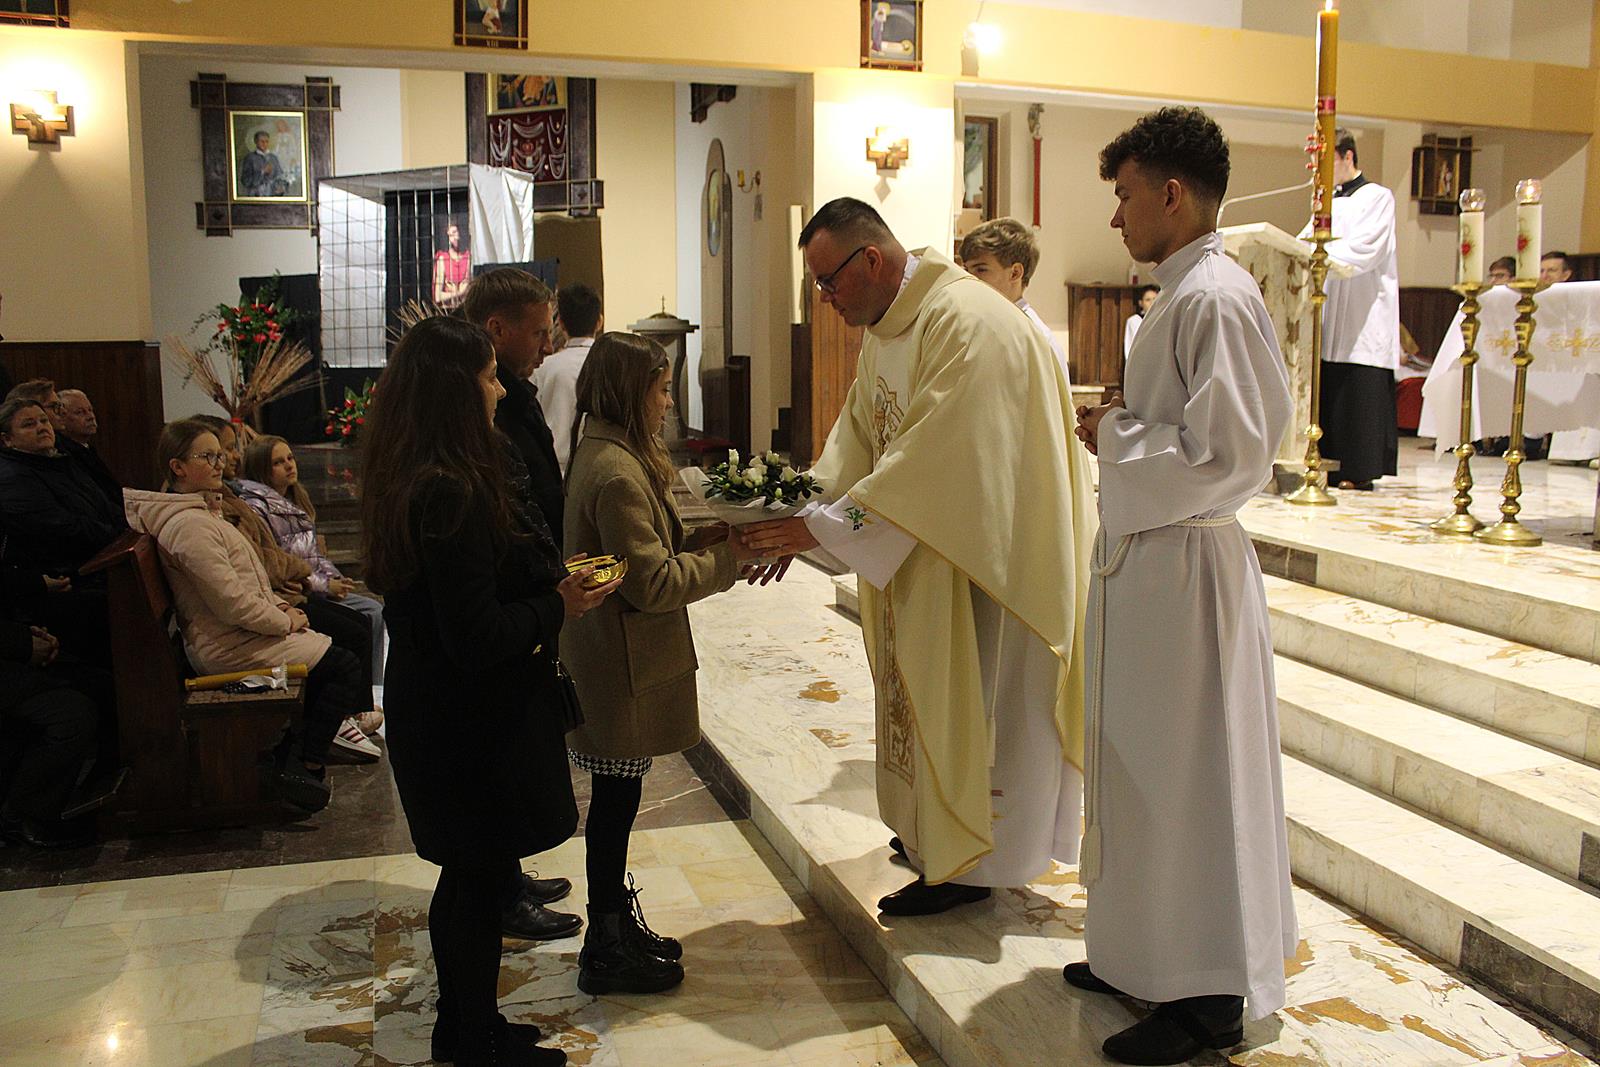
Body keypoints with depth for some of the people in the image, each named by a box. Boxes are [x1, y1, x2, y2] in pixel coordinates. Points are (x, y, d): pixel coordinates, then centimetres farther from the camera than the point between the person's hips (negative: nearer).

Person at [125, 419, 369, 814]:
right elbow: (233, 604, -25)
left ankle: (289, 755, 18)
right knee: (345, 667, -7)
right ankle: (306, 765, 2)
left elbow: (247, 580, 20)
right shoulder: (190, 524, -22)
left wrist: (280, 606, 7)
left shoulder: (202, 511, 12)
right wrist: (286, 621, -12)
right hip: (230, 647, -11)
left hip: (236, 635, 11)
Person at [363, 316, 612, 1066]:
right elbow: (476, 636, -27)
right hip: (472, 721, -10)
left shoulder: (410, 482, 6)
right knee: (476, 876, 6)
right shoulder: (455, 495, -26)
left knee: (472, 874, 20)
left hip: (437, 710, 10)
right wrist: (558, 608, -13)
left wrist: (549, 582, 11)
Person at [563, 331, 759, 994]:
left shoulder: (602, 455, 10)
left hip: (608, 659, 10)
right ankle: (607, 954, 18)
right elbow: (655, 583, -22)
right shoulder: (617, 474, -22)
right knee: (615, 801, 3)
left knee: (616, 801, 18)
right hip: (623, 667, -10)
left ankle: (617, 927, 33)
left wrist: (708, 545, 4)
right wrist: (730, 556, -13)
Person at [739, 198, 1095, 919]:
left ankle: (967, 864, 17)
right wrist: (803, 513, -8)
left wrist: (824, 526, -28)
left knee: (972, 693, 1)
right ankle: (936, 828, 34)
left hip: (990, 547, -9)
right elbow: (857, 434, 7)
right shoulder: (884, 326, 7)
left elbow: (931, 457, -30)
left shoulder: (966, 323, -25)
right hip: (928, 541, 9)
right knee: (926, 684, 17)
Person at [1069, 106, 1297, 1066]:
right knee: (1145, 766, 17)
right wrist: (1125, 423, 6)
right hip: (1151, 555, 10)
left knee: (1192, 777, 1)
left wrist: (1117, 437, -13)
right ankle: (1149, 955, 33)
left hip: (1186, 565, -10)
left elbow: (1227, 454, -23)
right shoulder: (1188, 292, 13)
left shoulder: (1215, 298, -18)